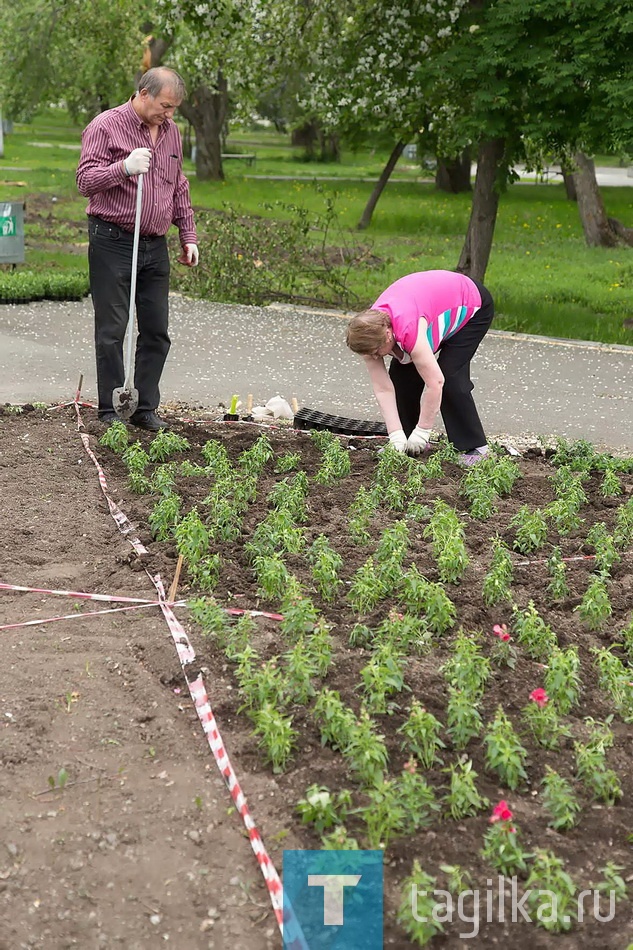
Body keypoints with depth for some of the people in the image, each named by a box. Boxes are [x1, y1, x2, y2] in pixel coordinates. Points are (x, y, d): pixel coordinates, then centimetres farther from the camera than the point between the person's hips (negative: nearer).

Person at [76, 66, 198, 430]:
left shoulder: (171, 131, 13)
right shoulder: (106, 126, -6)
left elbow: (179, 188, 22)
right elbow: (86, 180, -13)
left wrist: (189, 236, 18)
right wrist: (125, 168, -27)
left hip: (155, 246, 6)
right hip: (113, 242, -6)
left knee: (156, 330, 5)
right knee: (112, 330, -3)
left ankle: (146, 407, 14)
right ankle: (111, 411, 5)